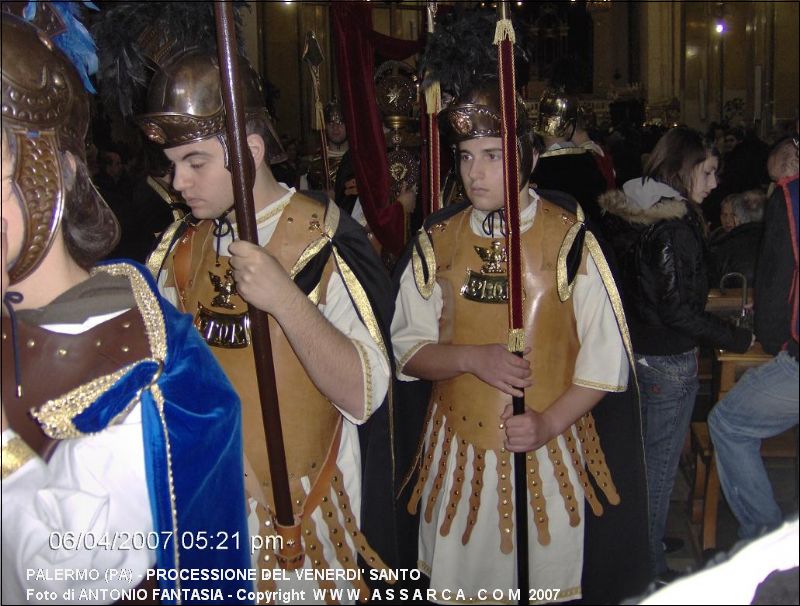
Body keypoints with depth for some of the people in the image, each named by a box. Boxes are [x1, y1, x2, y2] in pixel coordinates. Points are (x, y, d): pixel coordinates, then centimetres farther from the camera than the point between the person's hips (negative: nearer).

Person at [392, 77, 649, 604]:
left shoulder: (571, 240, -7)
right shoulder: (437, 244, 1)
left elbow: (606, 356, -6)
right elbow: (407, 351, 1)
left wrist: (550, 422, -17)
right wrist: (473, 358, -16)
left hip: (548, 451, -2)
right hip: (458, 451, 2)